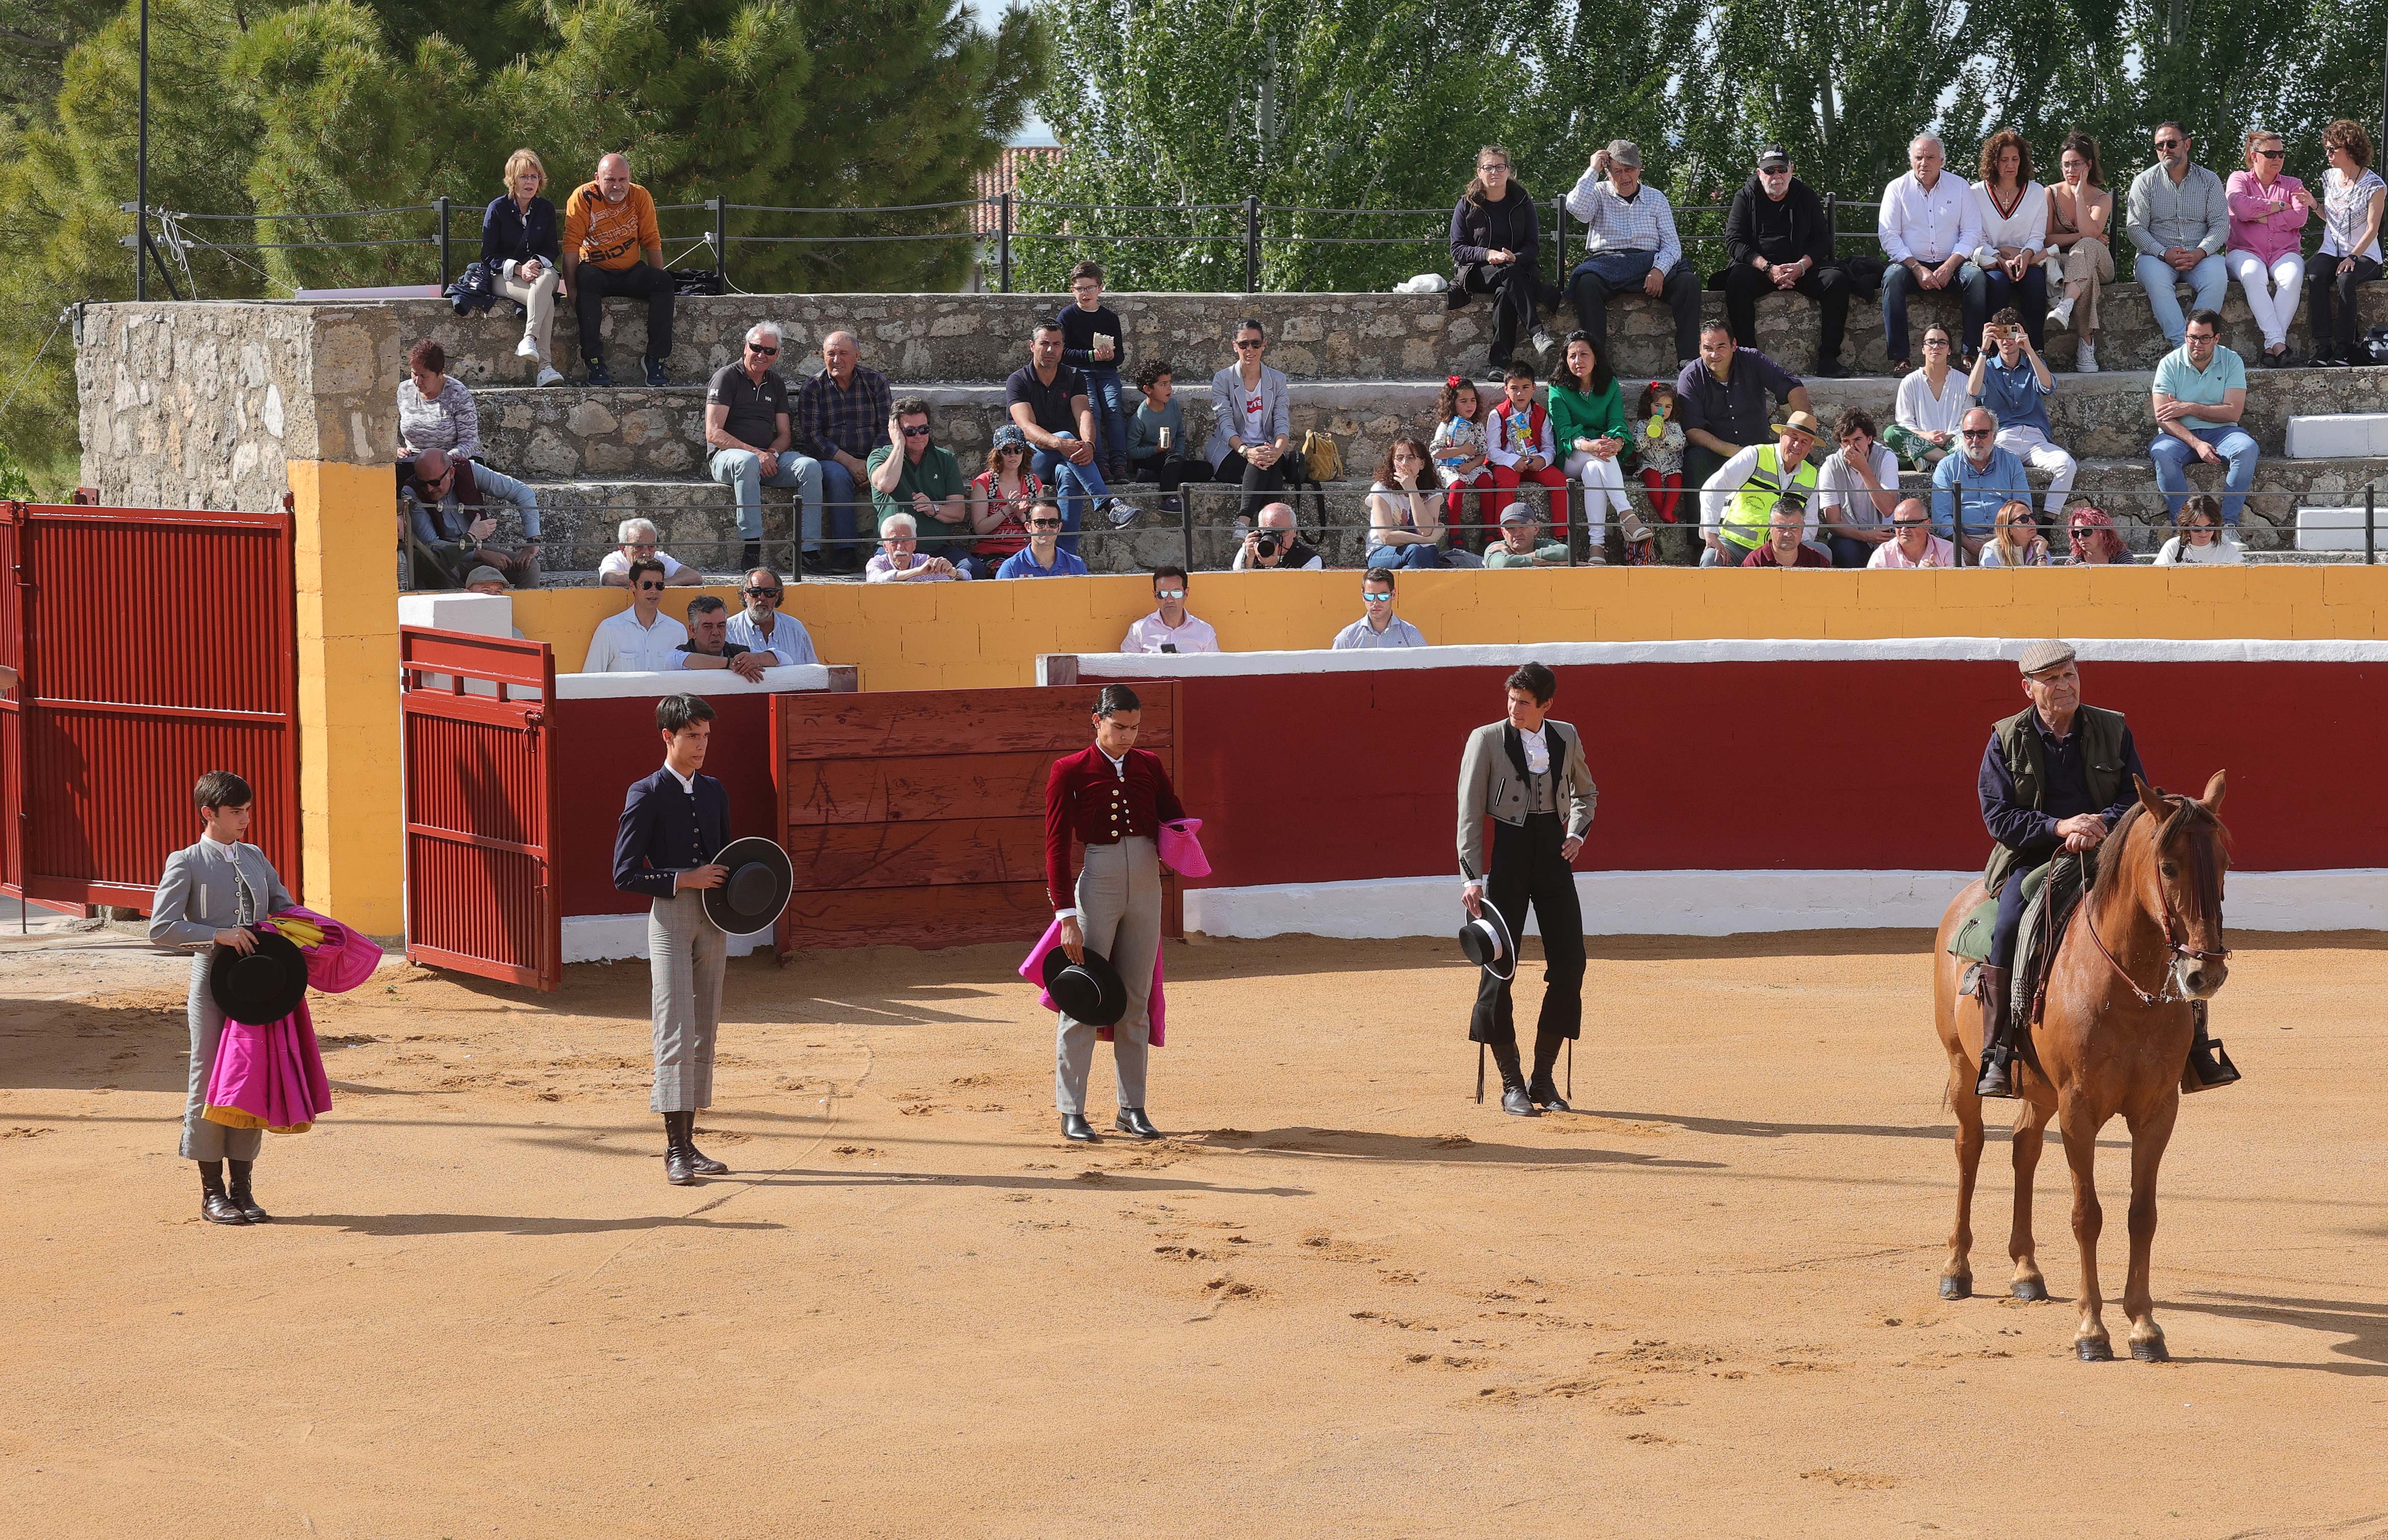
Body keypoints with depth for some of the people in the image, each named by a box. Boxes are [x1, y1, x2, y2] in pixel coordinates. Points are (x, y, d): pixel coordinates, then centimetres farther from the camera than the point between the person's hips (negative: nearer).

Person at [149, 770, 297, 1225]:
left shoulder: (255, 858, 14)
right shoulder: (186, 863, -3)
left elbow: (284, 906, 22)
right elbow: (161, 928, -11)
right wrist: (218, 936, -20)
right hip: (212, 981, -5)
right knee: (209, 1083, 0)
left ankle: (241, 1188, 14)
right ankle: (212, 1192, 9)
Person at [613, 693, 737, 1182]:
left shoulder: (714, 792, 13)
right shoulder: (646, 796, -6)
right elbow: (625, 874, -10)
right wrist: (685, 880, -17)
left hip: (713, 919, 6)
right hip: (670, 918, -6)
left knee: (704, 1032, 7)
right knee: (676, 1031, -11)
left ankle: (688, 1143, 13)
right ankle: (675, 1149, -11)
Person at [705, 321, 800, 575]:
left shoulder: (776, 383, 17)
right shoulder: (727, 377, -2)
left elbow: (785, 434, 15)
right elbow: (714, 434, -11)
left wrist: (771, 454, -9)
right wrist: (756, 453, -20)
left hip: (768, 457, 5)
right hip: (725, 456, -5)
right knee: (748, 462, -41)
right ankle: (751, 547, -45)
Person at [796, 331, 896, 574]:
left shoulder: (875, 382, 8)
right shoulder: (812, 388, 5)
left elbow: (888, 429, 2)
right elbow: (811, 437, -4)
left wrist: (872, 464, -15)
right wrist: (850, 462, -16)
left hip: (872, 459, 1)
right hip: (831, 460, -1)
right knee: (838, 476, -36)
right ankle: (846, 552, -38)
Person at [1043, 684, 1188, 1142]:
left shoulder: (1149, 765, 9)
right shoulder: (1070, 771, -4)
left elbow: (1175, 816, 16)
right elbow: (1056, 846, -7)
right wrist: (1067, 915, -14)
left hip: (1146, 885, 4)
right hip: (1096, 885, -4)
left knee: (1137, 1001, 8)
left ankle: (1132, 1109, 15)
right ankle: (1071, 1112, -1)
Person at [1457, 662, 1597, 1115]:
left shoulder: (1565, 737, 6)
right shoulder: (1487, 739, -5)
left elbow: (1585, 792, 24)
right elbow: (1469, 813, -6)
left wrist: (1577, 832, 5)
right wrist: (1473, 877, -13)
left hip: (1553, 856, 4)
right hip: (1507, 853, -4)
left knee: (1569, 964, 0)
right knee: (1499, 968, -5)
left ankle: (1543, 1079, 12)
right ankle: (1512, 1085, 5)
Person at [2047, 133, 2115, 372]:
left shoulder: (2102, 198, 5)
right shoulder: (2051, 195, 6)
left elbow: (2090, 232, -15)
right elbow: (2046, 239, -4)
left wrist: (2079, 194, -14)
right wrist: (2083, 236, -11)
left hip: (2099, 265, 0)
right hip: (2061, 262, 0)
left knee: (2086, 247, -39)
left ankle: (2066, 306, -60)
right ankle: (2086, 343, -49)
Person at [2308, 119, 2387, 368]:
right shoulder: (2330, 178, 10)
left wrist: (2353, 257, -22)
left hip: (2363, 254, -4)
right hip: (2331, 251, 4)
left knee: (2345, 279, -36)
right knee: (2318, 277, -30)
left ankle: (2343, 351, -34)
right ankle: (2322, 348, -36)